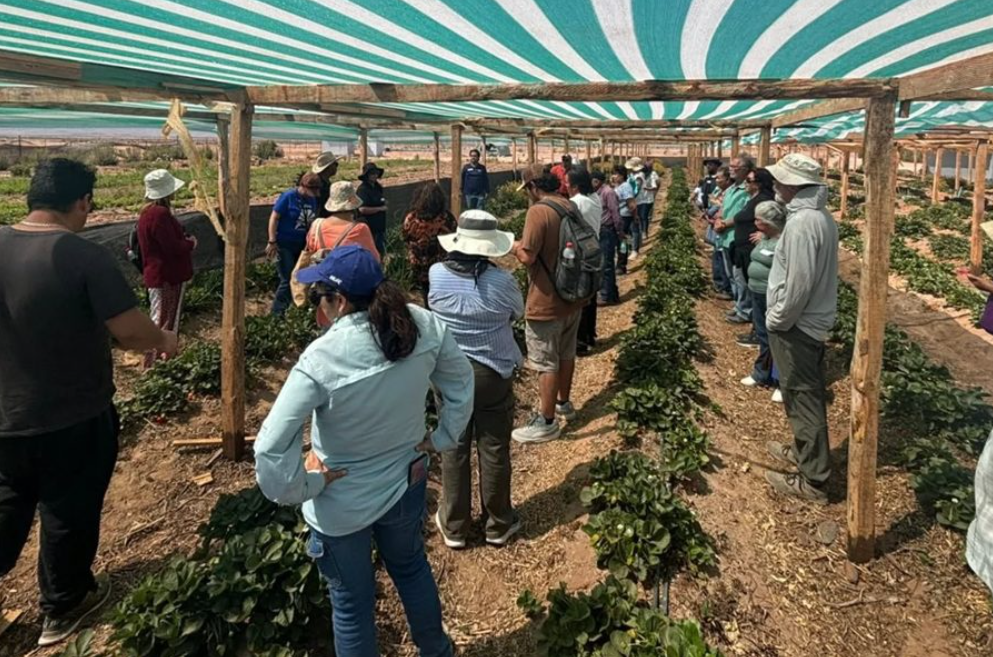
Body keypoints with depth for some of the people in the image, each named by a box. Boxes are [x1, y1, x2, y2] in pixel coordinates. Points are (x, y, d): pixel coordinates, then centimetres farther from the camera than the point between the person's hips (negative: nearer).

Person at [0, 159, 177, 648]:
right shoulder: (86, 257, -22)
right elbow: (130, 332, -23)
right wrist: (165, 341, -2)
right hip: (75, 420, -5)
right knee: (68, 515, 15)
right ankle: (64, 609, 35)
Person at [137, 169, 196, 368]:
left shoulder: (150, 212, 12)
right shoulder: (160, 214, -22)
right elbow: (173, 247, -24)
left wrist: (184, 241, 8)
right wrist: (191, 243, -7)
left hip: (160, 275, 11)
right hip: (166, 277, -11)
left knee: (164, 322, 20)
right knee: (163, 324, -3)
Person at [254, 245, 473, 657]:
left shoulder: (322, 360, -31)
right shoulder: (423, 325, -17)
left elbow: (270, 449, -31)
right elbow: (462, 382, -1)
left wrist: (303, 488, -15)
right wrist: (443, 438, 7)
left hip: (342, 505, -4)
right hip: (407, 483, 5)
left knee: (352, 603, 21)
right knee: (411, 567, 33)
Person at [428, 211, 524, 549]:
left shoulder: (437, 275, -13)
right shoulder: (501, 280, -19)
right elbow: (518, 313, 0)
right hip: (493, 374, -2)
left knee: (454, 449, 16)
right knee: (494, 451, 13)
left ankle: (453, 527, 29)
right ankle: (498, 525, 30)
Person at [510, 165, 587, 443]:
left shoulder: (538, 211, -21)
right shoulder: (571, 206, 4)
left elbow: (528, 257, -25)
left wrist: (515, 248, -4)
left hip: (547, 302, -8)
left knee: (546, 363, 2)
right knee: (566, 353, 22)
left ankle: (546, 423, 11)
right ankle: (563, 403, 39)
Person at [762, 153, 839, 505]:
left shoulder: (801, 223, -25)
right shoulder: (821, 216, 7)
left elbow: (797, 285, -27)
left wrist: (775, 320, -13)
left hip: (796, 326, -10)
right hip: (814, 319, 10)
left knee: (802, 398, 0)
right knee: (808, 394, 22)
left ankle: (813, 479, 11)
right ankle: (805, 450, 40)